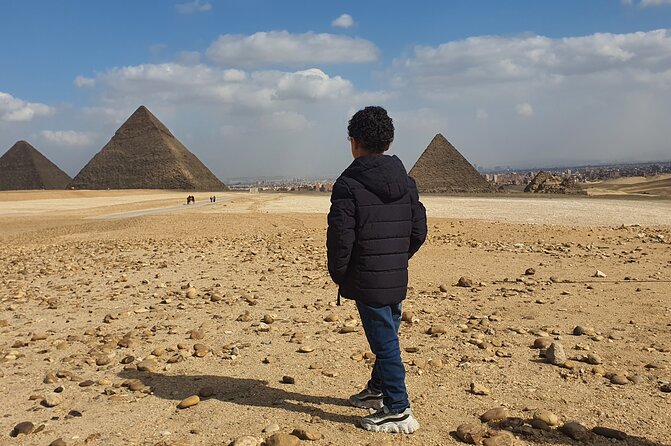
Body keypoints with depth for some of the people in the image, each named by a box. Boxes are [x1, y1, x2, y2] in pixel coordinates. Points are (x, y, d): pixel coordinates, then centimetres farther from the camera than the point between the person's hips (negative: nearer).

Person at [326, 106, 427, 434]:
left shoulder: (348, 184, -14)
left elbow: (340, 237, -18)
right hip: (397, 280, 7)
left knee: (385, 342, 0)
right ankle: (377, 390, 39)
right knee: (387, 336, 20)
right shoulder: (406, 182, 6)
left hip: (366, 281, -7)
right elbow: (419, 231, 8)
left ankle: (398, 412, 9)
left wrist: (338, 275, -3)